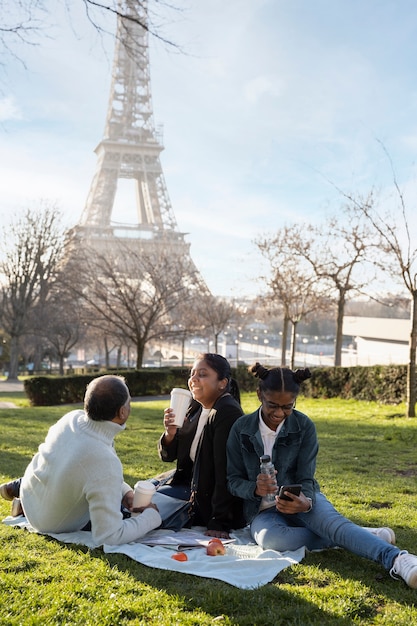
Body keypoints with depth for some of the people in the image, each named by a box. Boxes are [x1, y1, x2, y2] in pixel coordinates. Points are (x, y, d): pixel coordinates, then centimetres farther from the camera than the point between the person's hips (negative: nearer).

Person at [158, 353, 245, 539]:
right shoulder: (194, 408, 2)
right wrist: (170, 434, -16)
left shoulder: (228, 414, -23)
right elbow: (168, 456, 6)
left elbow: (225, 471, -25)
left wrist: (219, 522, -26)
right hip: (190, 484, 8)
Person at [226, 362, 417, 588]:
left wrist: (305, 502, -32)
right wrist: (255, 489, -23)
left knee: (331, 520, -34)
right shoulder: (241, 429, -3)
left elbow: (305, 478, -8)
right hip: (262, 509, 0)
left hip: (299, 501, 0)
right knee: (270, 539, -35)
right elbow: (233, 481, 0)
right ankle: (356, 537, -27)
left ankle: (397, 559, -51)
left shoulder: (304, 426, -5)